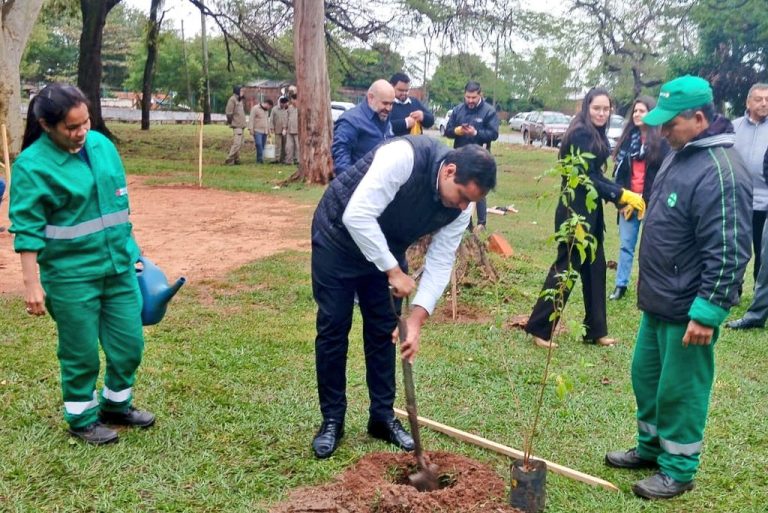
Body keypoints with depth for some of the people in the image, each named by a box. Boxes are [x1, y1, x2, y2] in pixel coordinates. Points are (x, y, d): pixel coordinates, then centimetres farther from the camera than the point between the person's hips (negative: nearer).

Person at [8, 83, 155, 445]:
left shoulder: (102, 145, 3)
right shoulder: (33, 165, -15)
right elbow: (27, 230, -14)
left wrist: (130, 250, 18)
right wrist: (32, 284, -15)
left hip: (119, 266, 6)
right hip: (71, 275, -6)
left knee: (129, 344, 13)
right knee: (81, 352, 7)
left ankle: (116, 406, 37)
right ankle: (82, 419, 29)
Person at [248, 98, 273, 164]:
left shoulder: (266, 110, 19)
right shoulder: (255, 108, -5)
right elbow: (251, 119, -10)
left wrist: (268, 130, 24)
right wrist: (251, 129, -16)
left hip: (264, 131, 7)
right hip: (257, 131, -7)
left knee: (262, 146, 3)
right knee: (259, 145, -17)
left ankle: (259, 160, 6)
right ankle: (260, 159, -16)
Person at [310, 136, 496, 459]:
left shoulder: (461, 206, -16)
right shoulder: (404, 157, -36)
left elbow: (440, 262, -12)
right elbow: (357, 216, -38)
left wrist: (417, 317, -23)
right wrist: (394, 271, -34)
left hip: (387, 246, 6)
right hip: (340, 233, -5)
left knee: (384, 329, 6)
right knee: (334, 327, -2)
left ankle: (382, 416, 19)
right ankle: (332, 419, 11)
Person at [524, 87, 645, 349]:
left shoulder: (596, 135, 13)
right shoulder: (581, 134, -16)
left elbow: (597, 177, 13)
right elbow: (586, 178, -20)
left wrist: (624, 195, 4)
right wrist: (621, 195, -17)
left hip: (590, 210, 10)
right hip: (575, 210, -10)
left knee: (595, 269, 13)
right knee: (566, 267, -4)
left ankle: (595, 330, 23)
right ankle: (539, 328, 6)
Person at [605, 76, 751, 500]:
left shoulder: (721, 172, -24)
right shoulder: (679, 155, 9)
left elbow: (728, 252, -26)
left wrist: (709, 310, -25)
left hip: (688, 309, -10)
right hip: (658, 300, 10)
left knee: (679, 390, 4)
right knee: (645, 376, 20)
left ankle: (678, 469, 20)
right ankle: (650, 447, 38)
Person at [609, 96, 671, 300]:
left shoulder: (661, 141, -5)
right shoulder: (627, 137, 10)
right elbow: (619, 171, 10)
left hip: (651, 202, -4)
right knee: (626, 244, 8)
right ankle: (621, 285, 15)